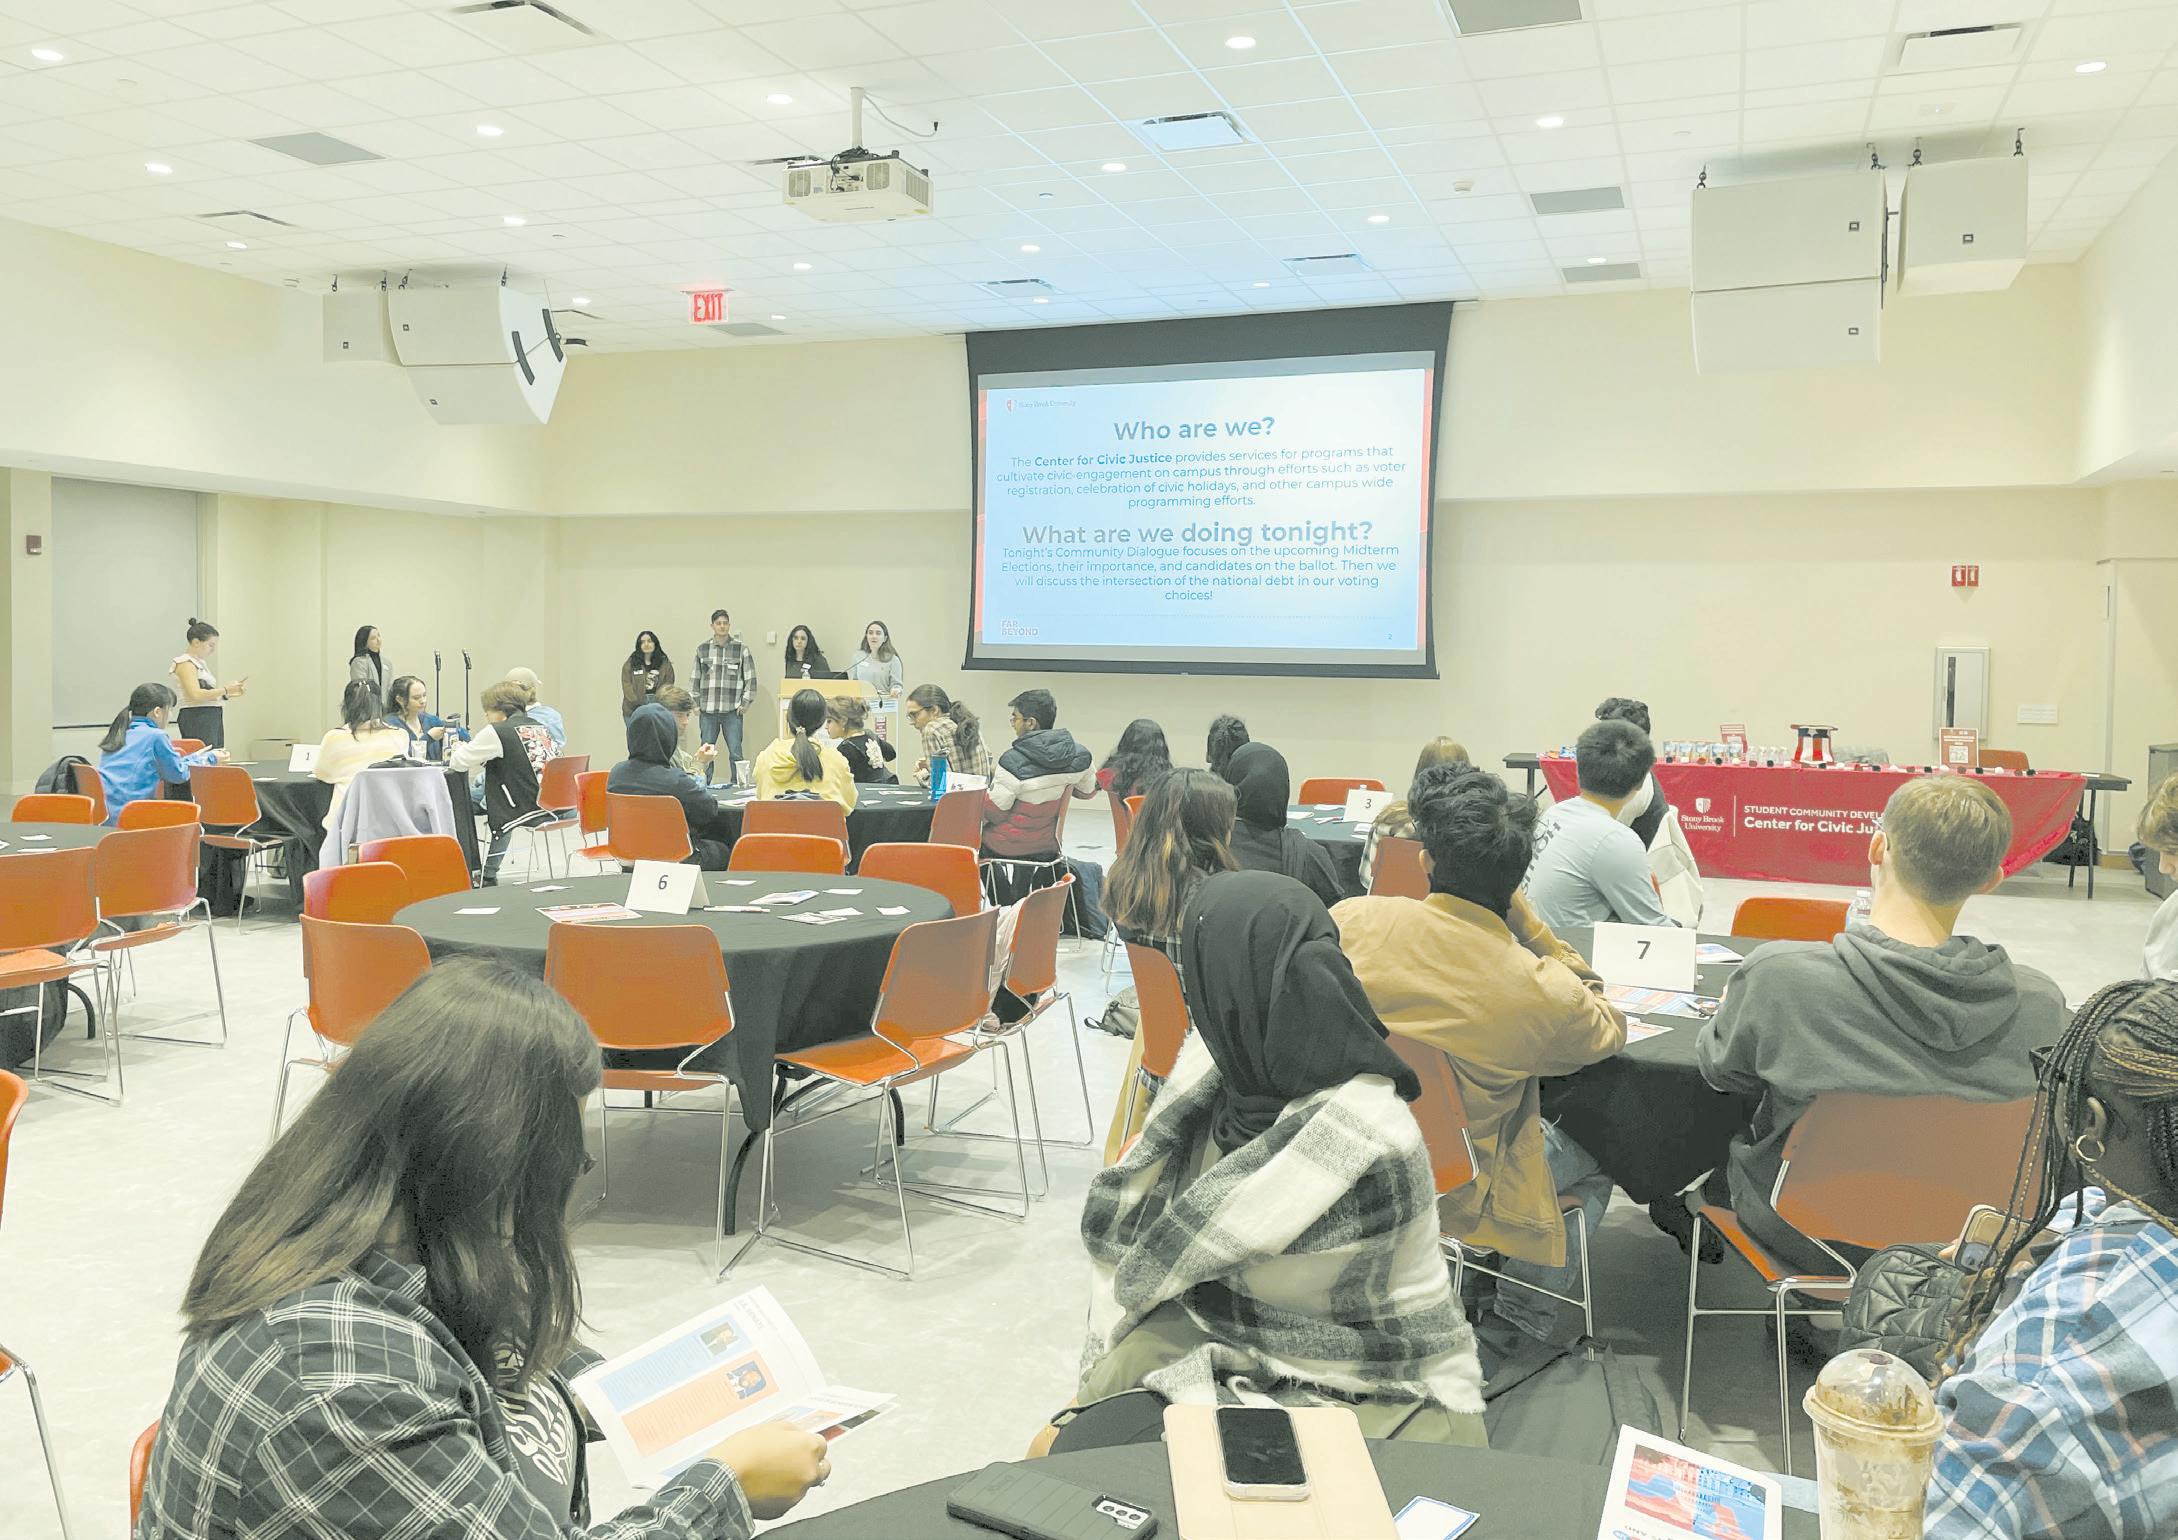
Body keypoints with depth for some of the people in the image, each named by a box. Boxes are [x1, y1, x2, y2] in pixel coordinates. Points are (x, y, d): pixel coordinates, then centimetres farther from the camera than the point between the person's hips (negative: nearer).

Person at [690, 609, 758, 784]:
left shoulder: (741, 648, 1)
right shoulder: (702, 649, 8)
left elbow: (750, 677, 4)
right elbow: (696, 678, 14)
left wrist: (745, 702, -1)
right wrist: (696, 703, 9)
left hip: (732, 710, -2)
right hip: (707, 710, 2)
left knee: (735, 753, -5)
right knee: (706, 753, 7)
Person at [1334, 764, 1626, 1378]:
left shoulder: (1348, 920, -19)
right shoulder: (1540, 993, -26)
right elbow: (1610, 1028, -1)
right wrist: (1517, 914, -8)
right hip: (1453, 1202, -4)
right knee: (1593, 1165, 24)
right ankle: (1499, 1336, 17)